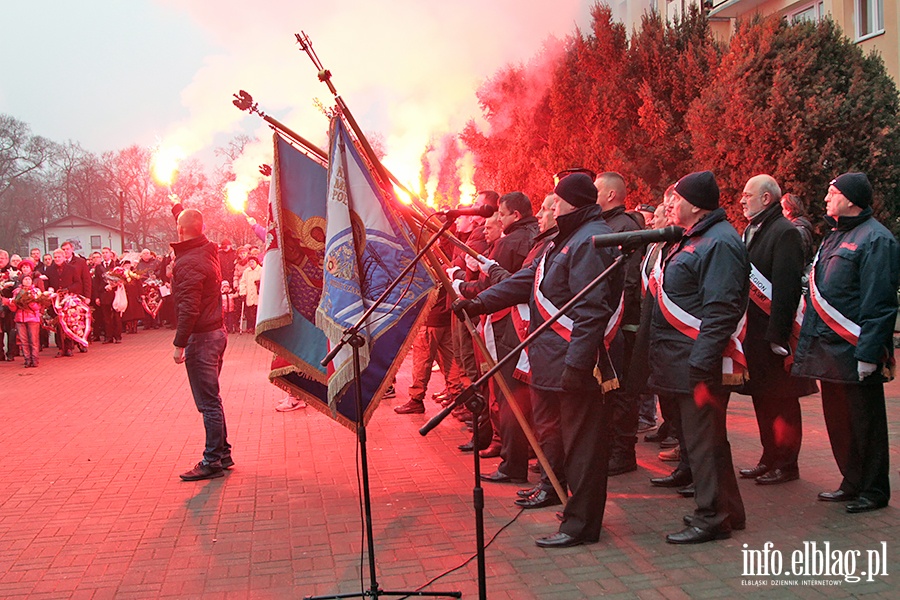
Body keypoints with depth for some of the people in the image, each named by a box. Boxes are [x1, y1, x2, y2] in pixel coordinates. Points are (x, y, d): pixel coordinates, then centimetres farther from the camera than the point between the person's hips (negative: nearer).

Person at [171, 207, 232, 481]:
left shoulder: (188, 263, -18)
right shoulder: (208, 251, 7)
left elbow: (189, 309, -23)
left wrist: (179, 344, -18)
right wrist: (178, 208, 41)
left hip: (201, 338, -9)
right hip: (216, 332, 9)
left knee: (208, 402, -3)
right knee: (211, 399, 17)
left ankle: (213, 461, 4)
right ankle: (222, 453, 26)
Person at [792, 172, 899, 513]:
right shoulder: (835, 236, 16)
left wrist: (868, 354, -20)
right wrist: (810, 341, 16)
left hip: (854, 352, -9)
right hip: (829, 349, 9)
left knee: (864, 422, 3)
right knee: (838, 420, 15)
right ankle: (853, 484, 27)